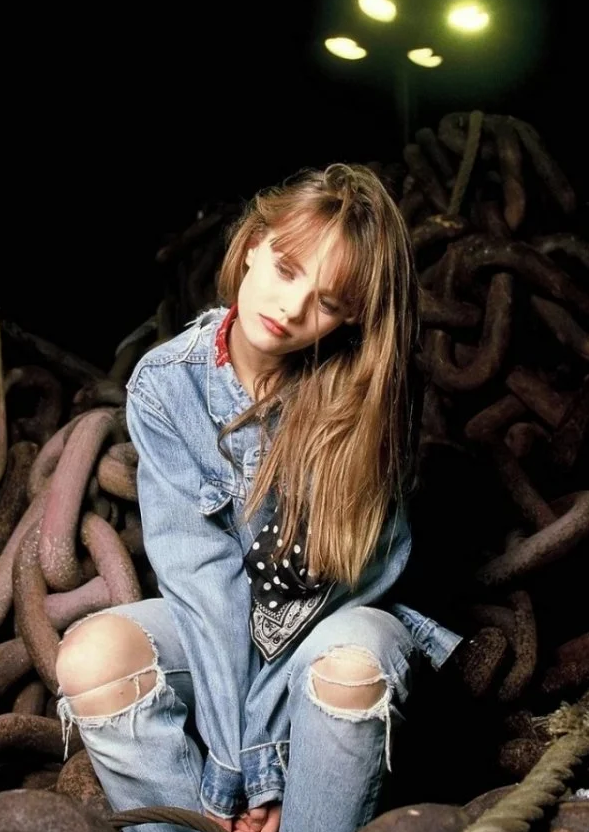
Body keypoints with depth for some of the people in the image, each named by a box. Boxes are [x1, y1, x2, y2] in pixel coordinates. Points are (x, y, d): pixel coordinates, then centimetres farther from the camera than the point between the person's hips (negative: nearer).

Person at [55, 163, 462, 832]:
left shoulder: (362, 393, -17)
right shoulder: (165, 383, -14)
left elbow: (353, 576, -18)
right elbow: (198, 570, -18)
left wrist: (255, 766, -21)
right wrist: (231, 761, -23)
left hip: (337, 623, -1)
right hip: (210, 624, 2)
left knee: (353, 660, -35)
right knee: (90, 655, -26)